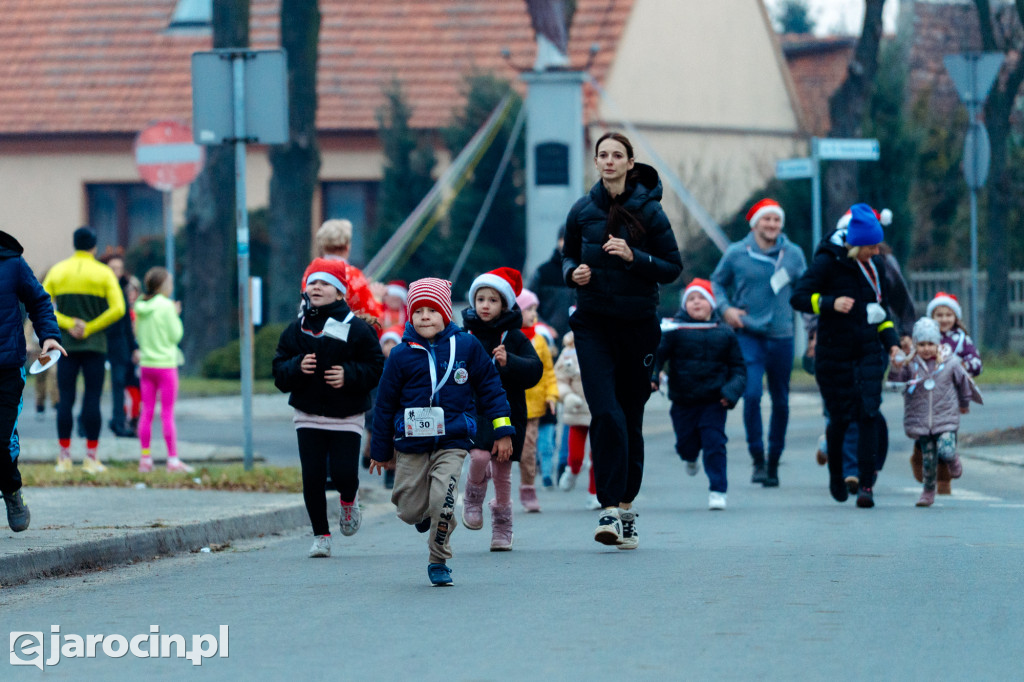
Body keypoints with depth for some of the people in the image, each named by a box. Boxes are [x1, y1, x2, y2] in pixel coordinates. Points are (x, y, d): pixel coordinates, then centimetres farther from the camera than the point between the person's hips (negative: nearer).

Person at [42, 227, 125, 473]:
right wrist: (90, 328, -7)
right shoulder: (103, 273, -1)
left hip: (66, 343, 2)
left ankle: (64, 457, 2)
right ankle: (91, 458, -1)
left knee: (65, 400, 4)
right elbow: (117, 309, -12)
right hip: (95, 345, -2)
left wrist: (68, 324, -6)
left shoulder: (57, 271, 6)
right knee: (92, 400, 1)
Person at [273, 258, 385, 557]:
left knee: (344, 473, -12)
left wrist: (349, 374, -19)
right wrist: (297, 367, -14)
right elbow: (279, 372, 6)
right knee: (312, 477, -4)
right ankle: (321, 536, 10)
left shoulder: (356, 329, -4)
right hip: (308, 417, 2)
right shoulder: (296, 330, 6)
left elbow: (376, 367, -4)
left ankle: (348, 501, 25)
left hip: (347, 417, -2)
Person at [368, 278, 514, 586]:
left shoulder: (466, 347, 0)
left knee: (442, 502, -18)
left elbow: (490, 387, 9)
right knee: (409, 511, 3)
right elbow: (385, 404, 7)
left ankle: (439, 562, 2)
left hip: (452, 442, -1)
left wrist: (502, 431, 6)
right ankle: (424, 513, 41)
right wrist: (381, 451, 12)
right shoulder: (401, 356, -1)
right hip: (411, 445, 1)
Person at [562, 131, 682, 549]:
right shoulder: (582, 211, 3)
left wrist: (634, 257, -17)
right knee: (606, 413, -14)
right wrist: (574, 272, -6)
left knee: (631, 416, 6)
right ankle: (610, 510, -15)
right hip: (593, 323, 1)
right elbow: (569, 256, 17)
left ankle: (626, 507, 17)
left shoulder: (648, 212, -4)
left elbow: (673, 267, -2)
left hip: (638, 324, -1)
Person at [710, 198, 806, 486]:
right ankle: (757, 460, -8)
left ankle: (774, 462, 23)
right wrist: (725, 308, -6)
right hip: (748, 335, -2)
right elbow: (716, 283, 11)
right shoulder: (736, 254, -1)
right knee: (752, 394, -18)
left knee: (781, 401, 8)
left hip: (781, 335, 2)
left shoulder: (793, 254, 3)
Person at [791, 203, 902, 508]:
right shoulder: (828, 262, -8)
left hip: (869, 352, 4)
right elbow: (798, 297, -12)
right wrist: (831, 303, -26)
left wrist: (891, 340, 8)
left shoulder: (876, 266, 8)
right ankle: (836, 474, 28)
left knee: (868, 414, -10)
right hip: (834, 354, -4)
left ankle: (867, 484, -11)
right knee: (840, 416, 0)